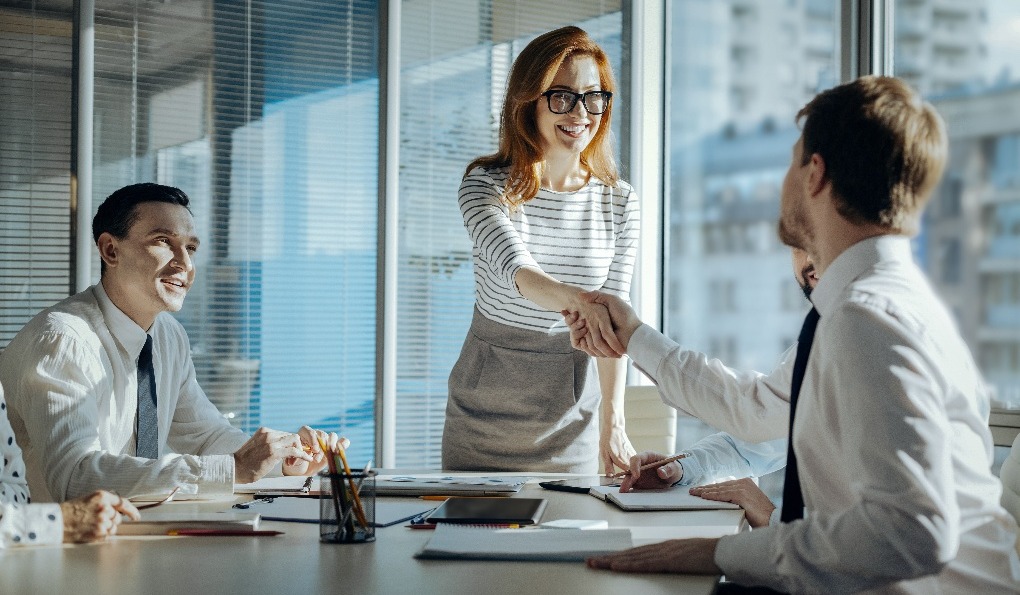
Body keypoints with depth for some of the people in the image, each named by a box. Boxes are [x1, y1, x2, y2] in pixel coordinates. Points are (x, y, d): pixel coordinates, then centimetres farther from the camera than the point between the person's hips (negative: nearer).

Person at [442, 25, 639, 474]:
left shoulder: (619, 202, -2)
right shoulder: (486, 186, -10)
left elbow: (611, 321, -1)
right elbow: (515, 270, -28)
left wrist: (612, 419, -11)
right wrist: (578, 300, -49)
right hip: (488, 410, -2)